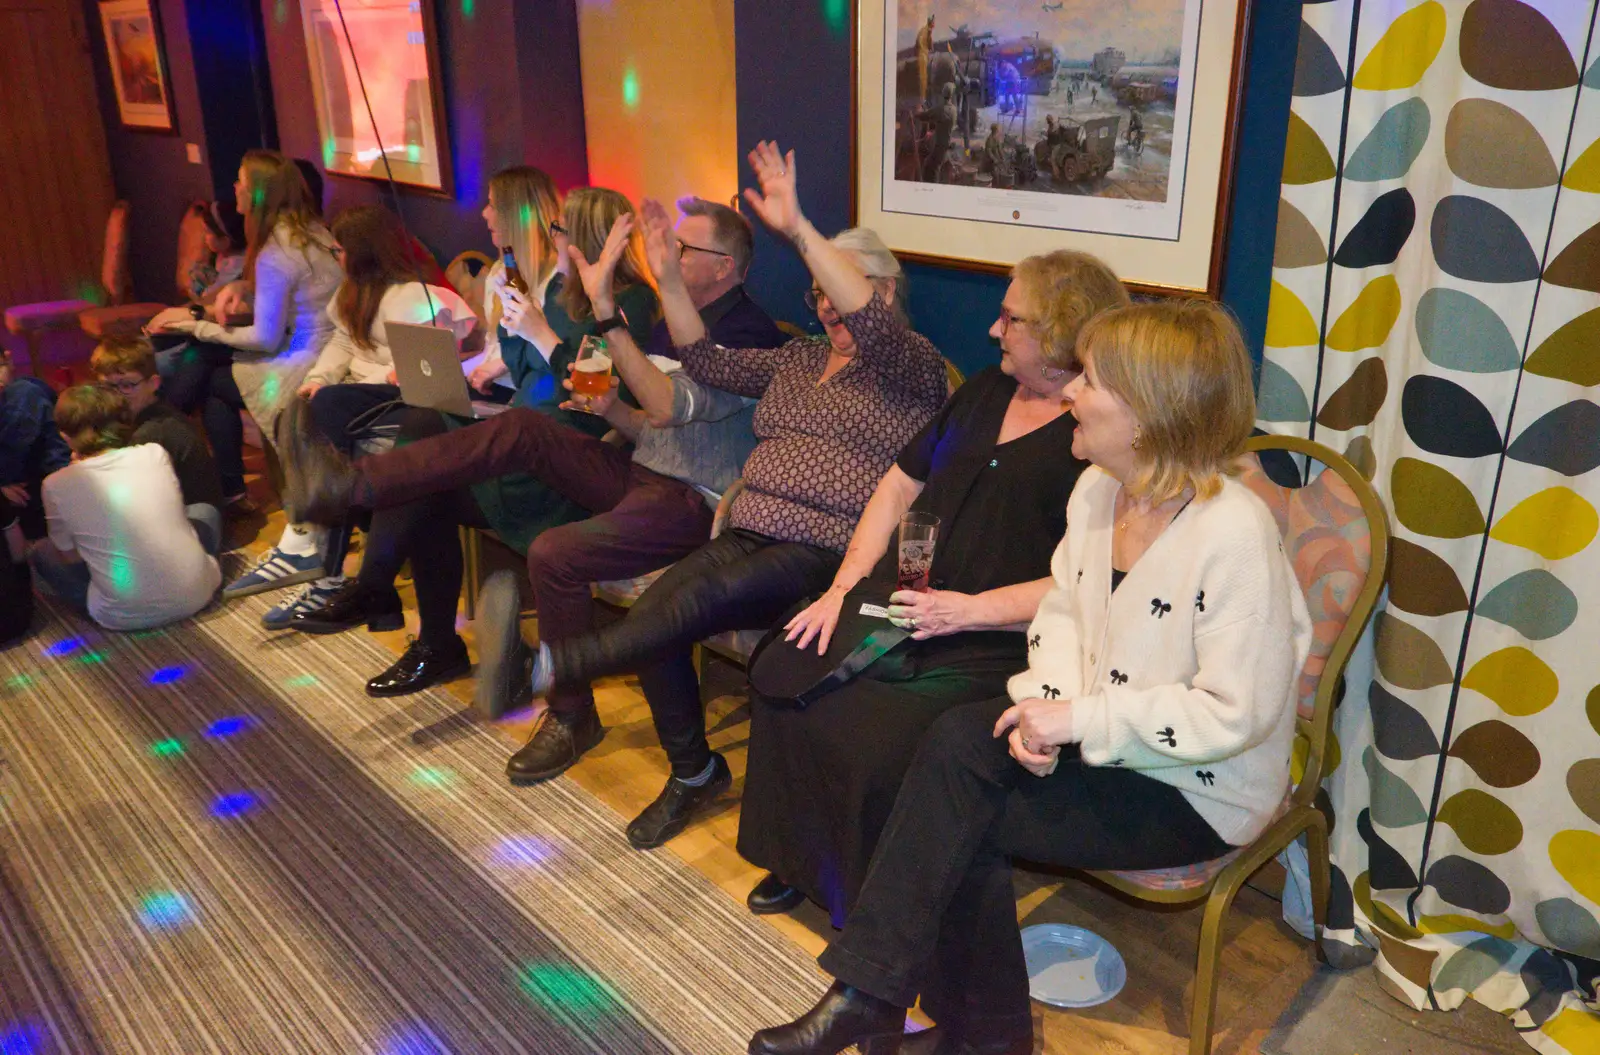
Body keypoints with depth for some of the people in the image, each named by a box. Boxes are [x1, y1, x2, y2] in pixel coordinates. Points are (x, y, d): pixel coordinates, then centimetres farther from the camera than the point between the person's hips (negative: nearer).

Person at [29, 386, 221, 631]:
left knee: (41, 551, 23)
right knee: (204, 511, 29)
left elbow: (71, 556, 6)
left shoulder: (57, 485, -7)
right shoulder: (155, 453, 0)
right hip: (195, 595, 2)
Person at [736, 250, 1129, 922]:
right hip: (899, 601, 7)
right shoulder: (985, 392, 17)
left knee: (876, 747, -26)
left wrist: (972, 609, -17)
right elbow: (898, 487, 19)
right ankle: (800, 860, 9)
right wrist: (843, 587, 8)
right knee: (782, 675, -12)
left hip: (993, 647, -7)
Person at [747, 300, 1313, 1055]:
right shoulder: (1097, 489, -1)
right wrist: (1045, 706, -11)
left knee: (958, 816, -19)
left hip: (1195, 788, -6)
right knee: (958, 744, -19)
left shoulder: (1233, 533, -25)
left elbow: (1234, 712, -24)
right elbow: (1062, 611, 8)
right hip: (1097, 737, 7)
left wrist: (1081, 720, -23)